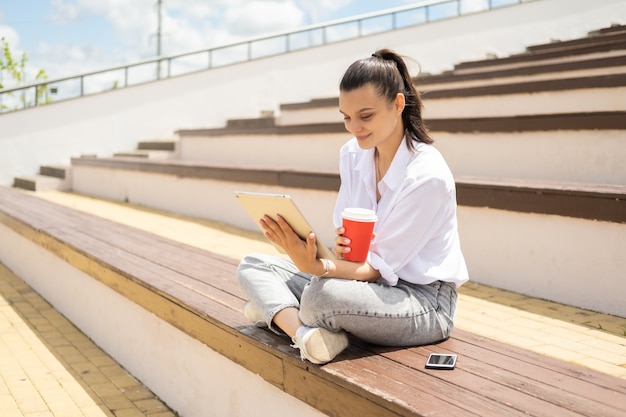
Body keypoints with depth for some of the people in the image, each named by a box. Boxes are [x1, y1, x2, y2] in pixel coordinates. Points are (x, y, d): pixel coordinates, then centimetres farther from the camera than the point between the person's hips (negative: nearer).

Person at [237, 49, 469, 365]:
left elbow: (382, 266, -20)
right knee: (252, 266, -4)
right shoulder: (351, 154, 0)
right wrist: (340, 245, -19)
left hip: (424, 300, -7)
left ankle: (277, 312, -8)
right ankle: (305, 332, -27)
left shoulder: (427, 175, -21)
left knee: (321, 297, -38)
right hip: (370, 280, 8)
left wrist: (315, 268, -37)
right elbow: (342, 228, 6)